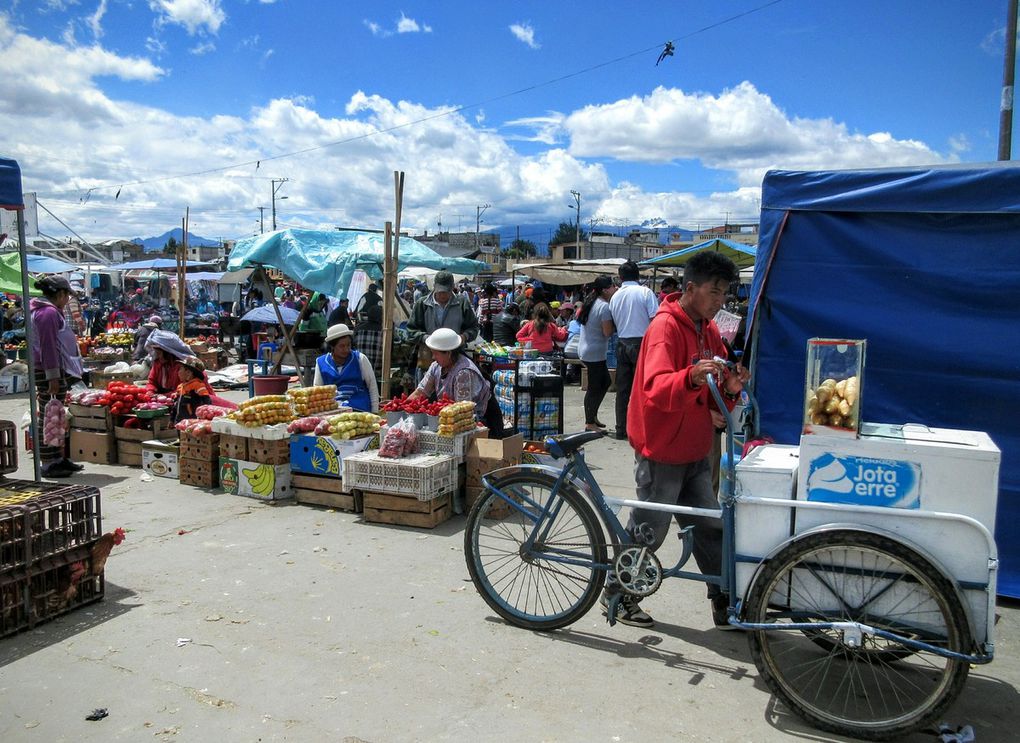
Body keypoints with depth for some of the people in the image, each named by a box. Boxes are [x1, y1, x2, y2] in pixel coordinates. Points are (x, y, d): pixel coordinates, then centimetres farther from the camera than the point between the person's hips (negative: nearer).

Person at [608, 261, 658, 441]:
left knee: (622, 388, 9)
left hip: (622, 344, 5)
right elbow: (655, 319, -11)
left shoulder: (615, 296, 8)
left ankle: (621, 429, 13)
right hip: (641, 343, -4)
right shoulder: (645, 292, -7)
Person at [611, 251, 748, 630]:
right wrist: (691, 376, -49)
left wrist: (730, 389, -10)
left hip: (694, 451, 8)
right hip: (661, 451, -8)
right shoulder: (665, 327, -17)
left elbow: (712, 398, 12)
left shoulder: (709, 331, 10)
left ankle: (724, 602, 25)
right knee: (648, 531, 5)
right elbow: (656, 389, -31)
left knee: (710, 527, 13)